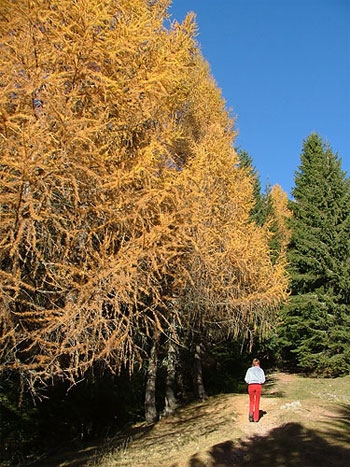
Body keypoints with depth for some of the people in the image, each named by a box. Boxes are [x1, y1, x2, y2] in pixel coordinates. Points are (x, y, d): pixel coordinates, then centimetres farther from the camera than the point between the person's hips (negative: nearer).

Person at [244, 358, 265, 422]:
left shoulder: (249, 369, 7)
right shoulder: (261, 370, 6)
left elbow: (246, 379, 1)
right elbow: (263, 380, 0)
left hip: (251, 386, 0)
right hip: (258, 386, 0)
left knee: (251, 401, 16)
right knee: (257, 402, 11)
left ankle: (251, 412, -8)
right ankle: (256, 418, 11)